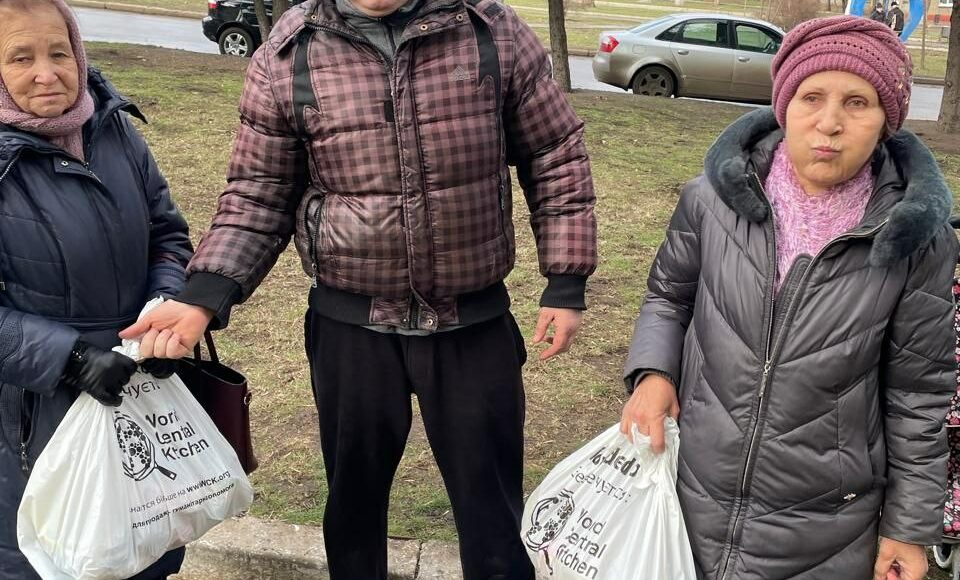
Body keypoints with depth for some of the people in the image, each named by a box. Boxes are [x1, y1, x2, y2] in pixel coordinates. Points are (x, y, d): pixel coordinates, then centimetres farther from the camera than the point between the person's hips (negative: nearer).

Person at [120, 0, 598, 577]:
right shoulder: (286, 56, -6)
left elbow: (556, 157, 1)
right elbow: (258, 196, 0)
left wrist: (566, 281, -3)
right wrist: (204, 295, -14)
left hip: (476, 322, 0)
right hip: (350, 327, 1)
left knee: (492, 503, 14)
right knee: (354, 496, 21)